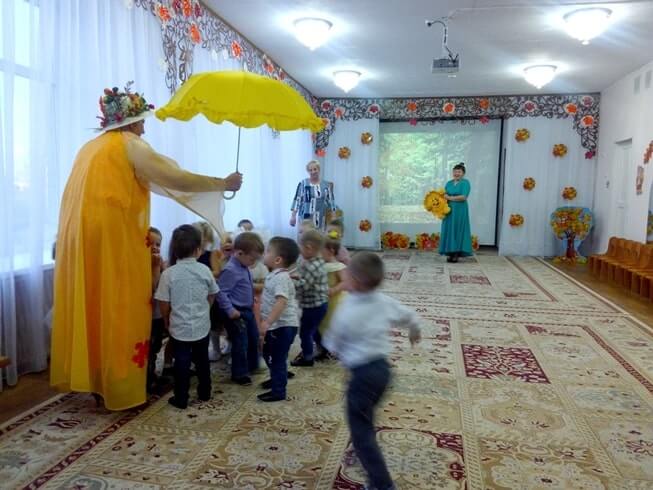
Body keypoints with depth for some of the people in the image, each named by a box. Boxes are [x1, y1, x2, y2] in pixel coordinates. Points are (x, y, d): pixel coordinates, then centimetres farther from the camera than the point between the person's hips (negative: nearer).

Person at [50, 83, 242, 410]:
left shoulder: (90, 148, 20)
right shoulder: (131, 146, -4)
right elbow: (177, 180, -10)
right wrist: (223, 184, -1)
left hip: (81, 237, 8)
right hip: (114, 239, -8)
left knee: (90, 306, 12)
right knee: (120, 311, -1)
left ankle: (93, 381, 22)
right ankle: (120, 390, 6)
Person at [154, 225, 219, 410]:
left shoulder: (168, 273, -13)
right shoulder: (205, 270, -8)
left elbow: (164, 304, -8)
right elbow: (211, 296, 6)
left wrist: (167, 321, 10)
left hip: (179, 327, -2)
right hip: (202, 325, 2)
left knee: (182, 363, 8)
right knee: (202, 360, 18)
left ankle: (181, 399, 17)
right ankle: (204, 393, 31)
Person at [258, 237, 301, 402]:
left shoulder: (281, 277, -24)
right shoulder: (274, 275, 9)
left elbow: (281, 301, -36)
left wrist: (267, 322, -40)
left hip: (283, 326, -10)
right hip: (276, 325, 10)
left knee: (277, 358, 0)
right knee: (268, 353, 24)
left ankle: (278, 391, 13)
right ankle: (277, 379, 43)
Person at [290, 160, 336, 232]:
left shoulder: (326, 185, 7)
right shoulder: (303, 184, 0)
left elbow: (331, 201, 8)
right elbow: (297, 200, -3)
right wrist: (293, 215, -8)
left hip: (321, 219, 3)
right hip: (306, 217, -3)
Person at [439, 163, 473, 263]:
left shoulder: (465, 183, -5)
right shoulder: (449, 183, 14)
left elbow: (463, 197, -16)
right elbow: (444, 195, 15)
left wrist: (450, 198, -12)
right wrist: (444, 197, -8)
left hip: (460, 211, -5)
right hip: (448, 210, 5)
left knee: (458, 231, -2)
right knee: (449, 231, 3)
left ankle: (456, 253, 3)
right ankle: (449, 253, 9)